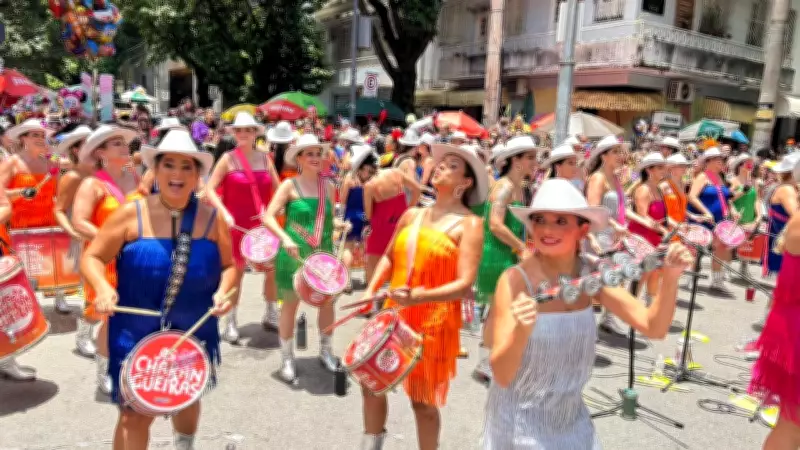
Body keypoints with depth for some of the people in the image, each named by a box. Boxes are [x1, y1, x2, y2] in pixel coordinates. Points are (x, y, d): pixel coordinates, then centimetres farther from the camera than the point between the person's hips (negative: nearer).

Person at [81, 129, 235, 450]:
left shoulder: (211, 218, -5)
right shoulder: (131, 214, -10)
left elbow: (228, 265, 3)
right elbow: (92, 258, -5)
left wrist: (224, 291, -17)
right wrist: (103, 288, -24)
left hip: (194, 331, 3)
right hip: (136, 332, -2)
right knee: (136, 412, -1)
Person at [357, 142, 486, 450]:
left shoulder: (469, 224, -11)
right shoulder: (412, 215, 7)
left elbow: (465, 285, -18)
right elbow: (389, 257, 18)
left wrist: (419, 296, -29)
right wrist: (371, 291, 4)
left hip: (434, 322, -6)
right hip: (395, 314, 6)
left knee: (423, 400, 7)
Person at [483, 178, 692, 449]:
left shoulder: (591, 275, -8)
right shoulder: (515, 281, -22)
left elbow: (654, 328, -9)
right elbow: (502, 375, -24)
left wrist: (670, 278, -24)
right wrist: (522, 331, -42)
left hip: (572, 417, 5)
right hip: (519, 422, -5)